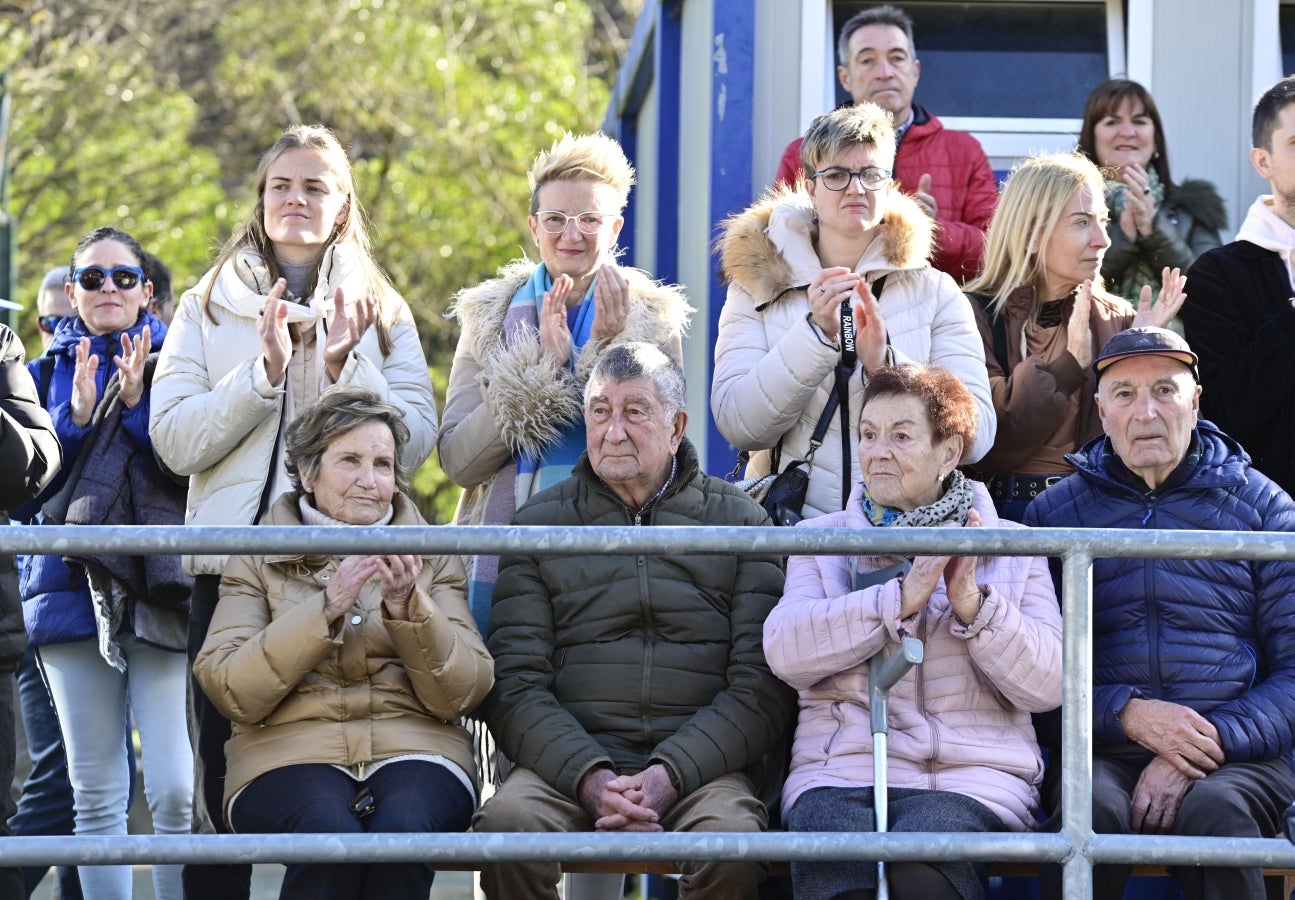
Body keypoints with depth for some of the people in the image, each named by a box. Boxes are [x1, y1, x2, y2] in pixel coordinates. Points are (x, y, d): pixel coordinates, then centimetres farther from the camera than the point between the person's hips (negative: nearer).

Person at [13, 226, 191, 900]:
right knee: (96, 794, 2)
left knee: (175, 791, -13)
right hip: (74, 586, 2)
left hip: (161, 589, -2)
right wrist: (76, 417, -7)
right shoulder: (48, 372, 15)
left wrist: (138, 404, -12)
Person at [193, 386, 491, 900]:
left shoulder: (432, 558, 17)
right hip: (291, 752, -1)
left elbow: (464, 695, 5)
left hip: (412, 747, 1)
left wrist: (408, 608, -11)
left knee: (402, 830, -34)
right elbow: (232, 693, -3)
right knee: (331, 837, -35)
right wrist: (327, 608, -12)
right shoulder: (258, 562, 13)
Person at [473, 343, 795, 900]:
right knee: (506, 824, -32)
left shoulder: (740, 520, 11)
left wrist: (672, 775, -13)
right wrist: (589, 778, -14)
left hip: (702, 764, -1)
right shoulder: (539, 524, 13)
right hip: (568, 763, 1)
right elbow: (516, 686, 4)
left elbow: (762, 687, 2)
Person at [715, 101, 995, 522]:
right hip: (792, 517, 0)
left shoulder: (935, 293, 9)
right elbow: (737, 424, -4)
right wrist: (816, 333, -14)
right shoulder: (758, 287, 9)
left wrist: (885, 364, -14)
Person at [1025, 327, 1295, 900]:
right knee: (1093, 810, -35)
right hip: (1101, 750, 1)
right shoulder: (1055, 510, 15)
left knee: (1215, 811, -36)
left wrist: (1212, 740, -11)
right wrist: (1126, 713, -11)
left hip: (1235, 757, 0)